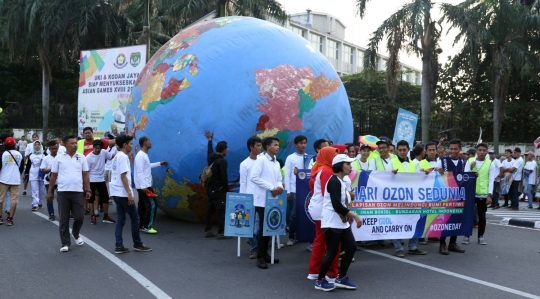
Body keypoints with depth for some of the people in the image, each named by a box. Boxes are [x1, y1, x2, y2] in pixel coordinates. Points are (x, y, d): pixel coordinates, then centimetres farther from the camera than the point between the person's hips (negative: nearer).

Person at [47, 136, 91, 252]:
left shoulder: (81, 157, 5)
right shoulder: (59, 158, 2)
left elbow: (85, 175, 7)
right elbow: (53, 176, 7)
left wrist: (88, 190, 0)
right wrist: (49, 191, 5)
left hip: (78, 192, 1)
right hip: (63, 192, -1)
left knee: (79, 216, 2)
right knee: (64, 219, 3)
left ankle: (75, 233, 32)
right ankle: (65, 243, 13)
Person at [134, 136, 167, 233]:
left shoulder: (144, 155, 13)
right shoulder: (140, 156, -18)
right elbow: (139, 172, -24)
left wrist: (159, 163, 36)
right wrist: (143, 186, -28)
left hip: (143, 186, 10)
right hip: (144, 186, -10)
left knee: (142, 206, 13)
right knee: (152, 205, -9)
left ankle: (141, 226, 19)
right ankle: (147, 227, -6)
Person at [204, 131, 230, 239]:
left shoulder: (211, 157, 9)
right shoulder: (222, 161, -16)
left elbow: (210, 150, 33)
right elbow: (224, 177, -19)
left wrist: (209, 139, 47)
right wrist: (226, 190, -12)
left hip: (210, 188, 9)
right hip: (218, 190, -9)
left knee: (210, 210, 13)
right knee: (221, 210, -7)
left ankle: (208, 231, 18)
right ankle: (221, 232, -7)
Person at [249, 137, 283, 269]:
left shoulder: (277, 163, 16)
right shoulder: (261, 160, -8)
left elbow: (279, 179, 15)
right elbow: (253, 177, -17)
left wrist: (280, 186, -10)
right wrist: (271, 187, -20)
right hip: (262, 200, -7)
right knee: (263, 228, -4)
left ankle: (265, 253, 21)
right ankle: (260, 257, 2)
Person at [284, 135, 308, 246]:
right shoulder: (290, 158, 1)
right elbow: (287, 176, -1)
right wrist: (288, 191, -6)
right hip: (294, 190, -2)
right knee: (293, 214, 0)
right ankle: (291, 237, 10)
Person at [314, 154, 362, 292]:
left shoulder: (341, 182, 14)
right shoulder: (334, 181, -17)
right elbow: (337, 205, -25)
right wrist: (355, 216, -23)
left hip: (342, 222, 10)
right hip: (332, 223, -10)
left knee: (351, 247, 7)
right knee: (332, 252, -5)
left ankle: (341, 278, 18)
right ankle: (320, 280, 12)